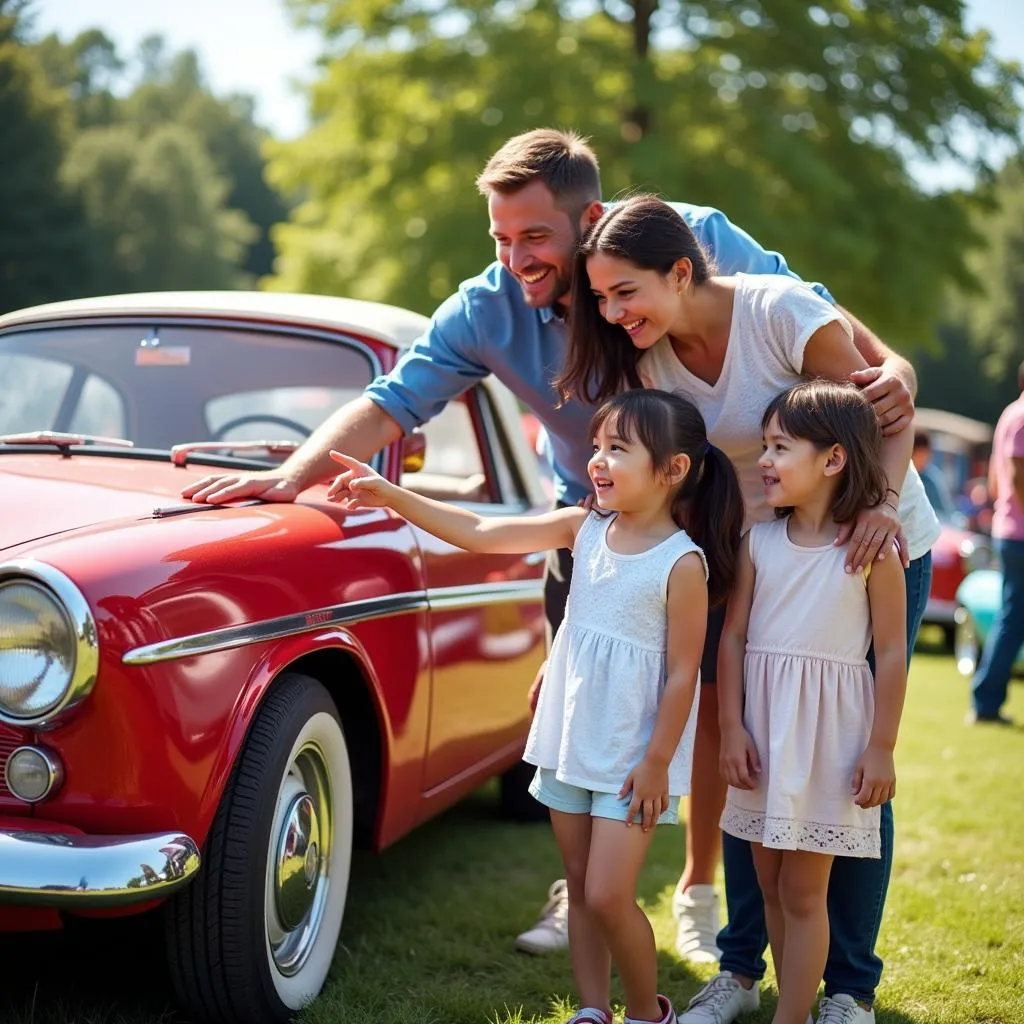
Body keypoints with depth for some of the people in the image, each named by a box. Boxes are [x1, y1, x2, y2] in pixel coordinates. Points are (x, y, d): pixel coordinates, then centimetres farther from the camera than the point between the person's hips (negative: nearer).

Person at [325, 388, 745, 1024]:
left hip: (633, 757, -6)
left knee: (607, 897, -6)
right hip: (570, 740, 6)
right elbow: (481, 534, -2)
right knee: (581, 890, 13)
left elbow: (683, 672, -14)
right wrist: (390, 496, -9)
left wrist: (657, 763, -14)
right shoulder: (585, 528, 1)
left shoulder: (683, 562, -15)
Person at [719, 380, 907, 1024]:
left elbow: (893, 653, -7)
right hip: (763, 728, 5)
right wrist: (732, 728, -2)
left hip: (829, 736, -5)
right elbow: (733, 637, 4)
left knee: (803, 893, 1)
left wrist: (881, 748, -8)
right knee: (771, 885, 13)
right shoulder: (760, 542, 2)